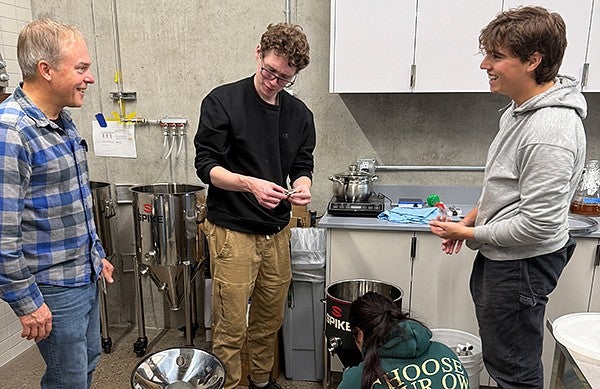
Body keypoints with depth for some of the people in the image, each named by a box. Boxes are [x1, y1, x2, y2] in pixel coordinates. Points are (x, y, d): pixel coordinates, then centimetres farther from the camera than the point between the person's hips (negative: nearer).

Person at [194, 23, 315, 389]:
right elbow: (207, 165, -9)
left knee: (270, 320, 18)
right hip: (233, 231, -5)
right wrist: (249, 184, -27)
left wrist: (303, 185, -11)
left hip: (277, 231, 5)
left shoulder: (299, 114, 7)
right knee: (230, 328, 2)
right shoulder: (222, 102, -7)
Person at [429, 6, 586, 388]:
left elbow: (539, 224, -27)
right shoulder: (520, 108, 4)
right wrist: (472, 217, 10)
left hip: (523, 262, -10)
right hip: (499, 255, 10)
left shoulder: (550, 131, -28)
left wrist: (471, 235, -16)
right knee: (499, 357, 26)